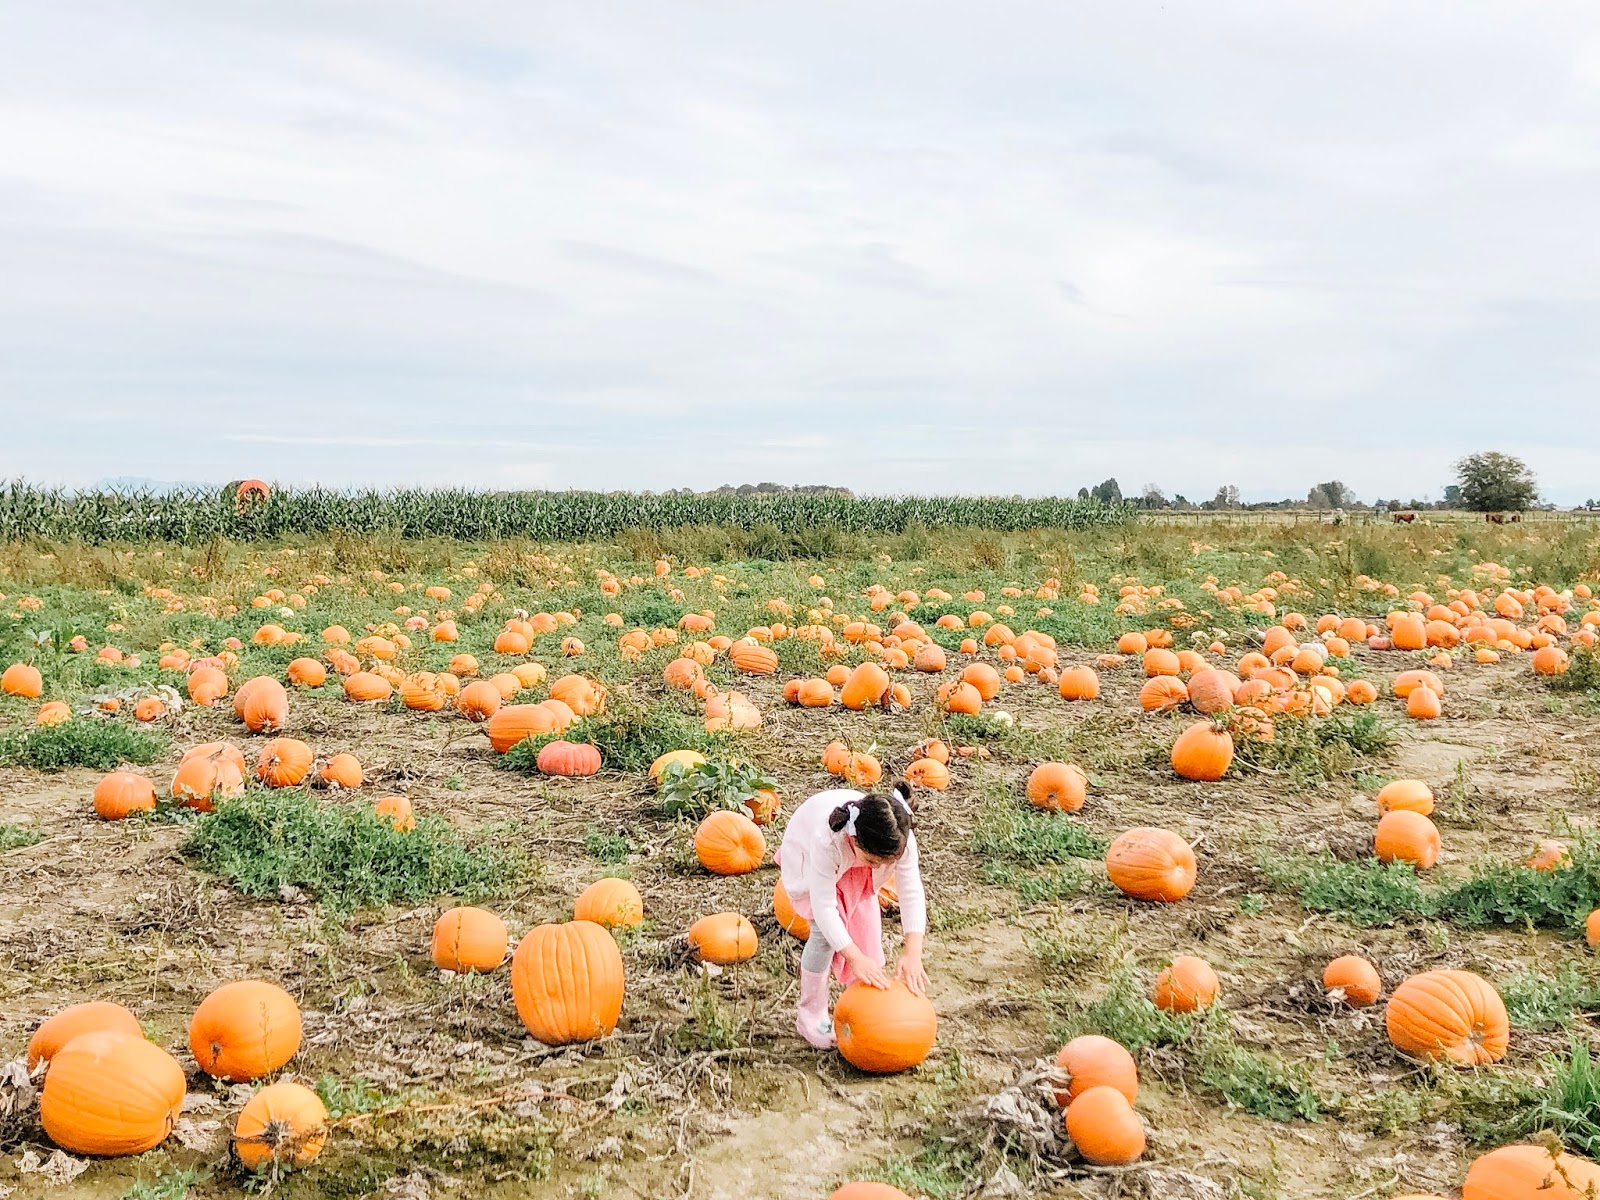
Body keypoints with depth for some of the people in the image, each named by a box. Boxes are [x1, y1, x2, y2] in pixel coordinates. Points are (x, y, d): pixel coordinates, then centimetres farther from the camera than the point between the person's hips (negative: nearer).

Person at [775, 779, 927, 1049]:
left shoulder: (900, 838, -36)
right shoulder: (826, 841, -47)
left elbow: (911, 891, -32)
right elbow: (824, 906, -41)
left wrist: (913, 952, -41)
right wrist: (856, 958, -44)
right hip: (808, 855, -4)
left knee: (866, 926, -5)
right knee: (825, 931, -16)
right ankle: (811, 1015, 1)